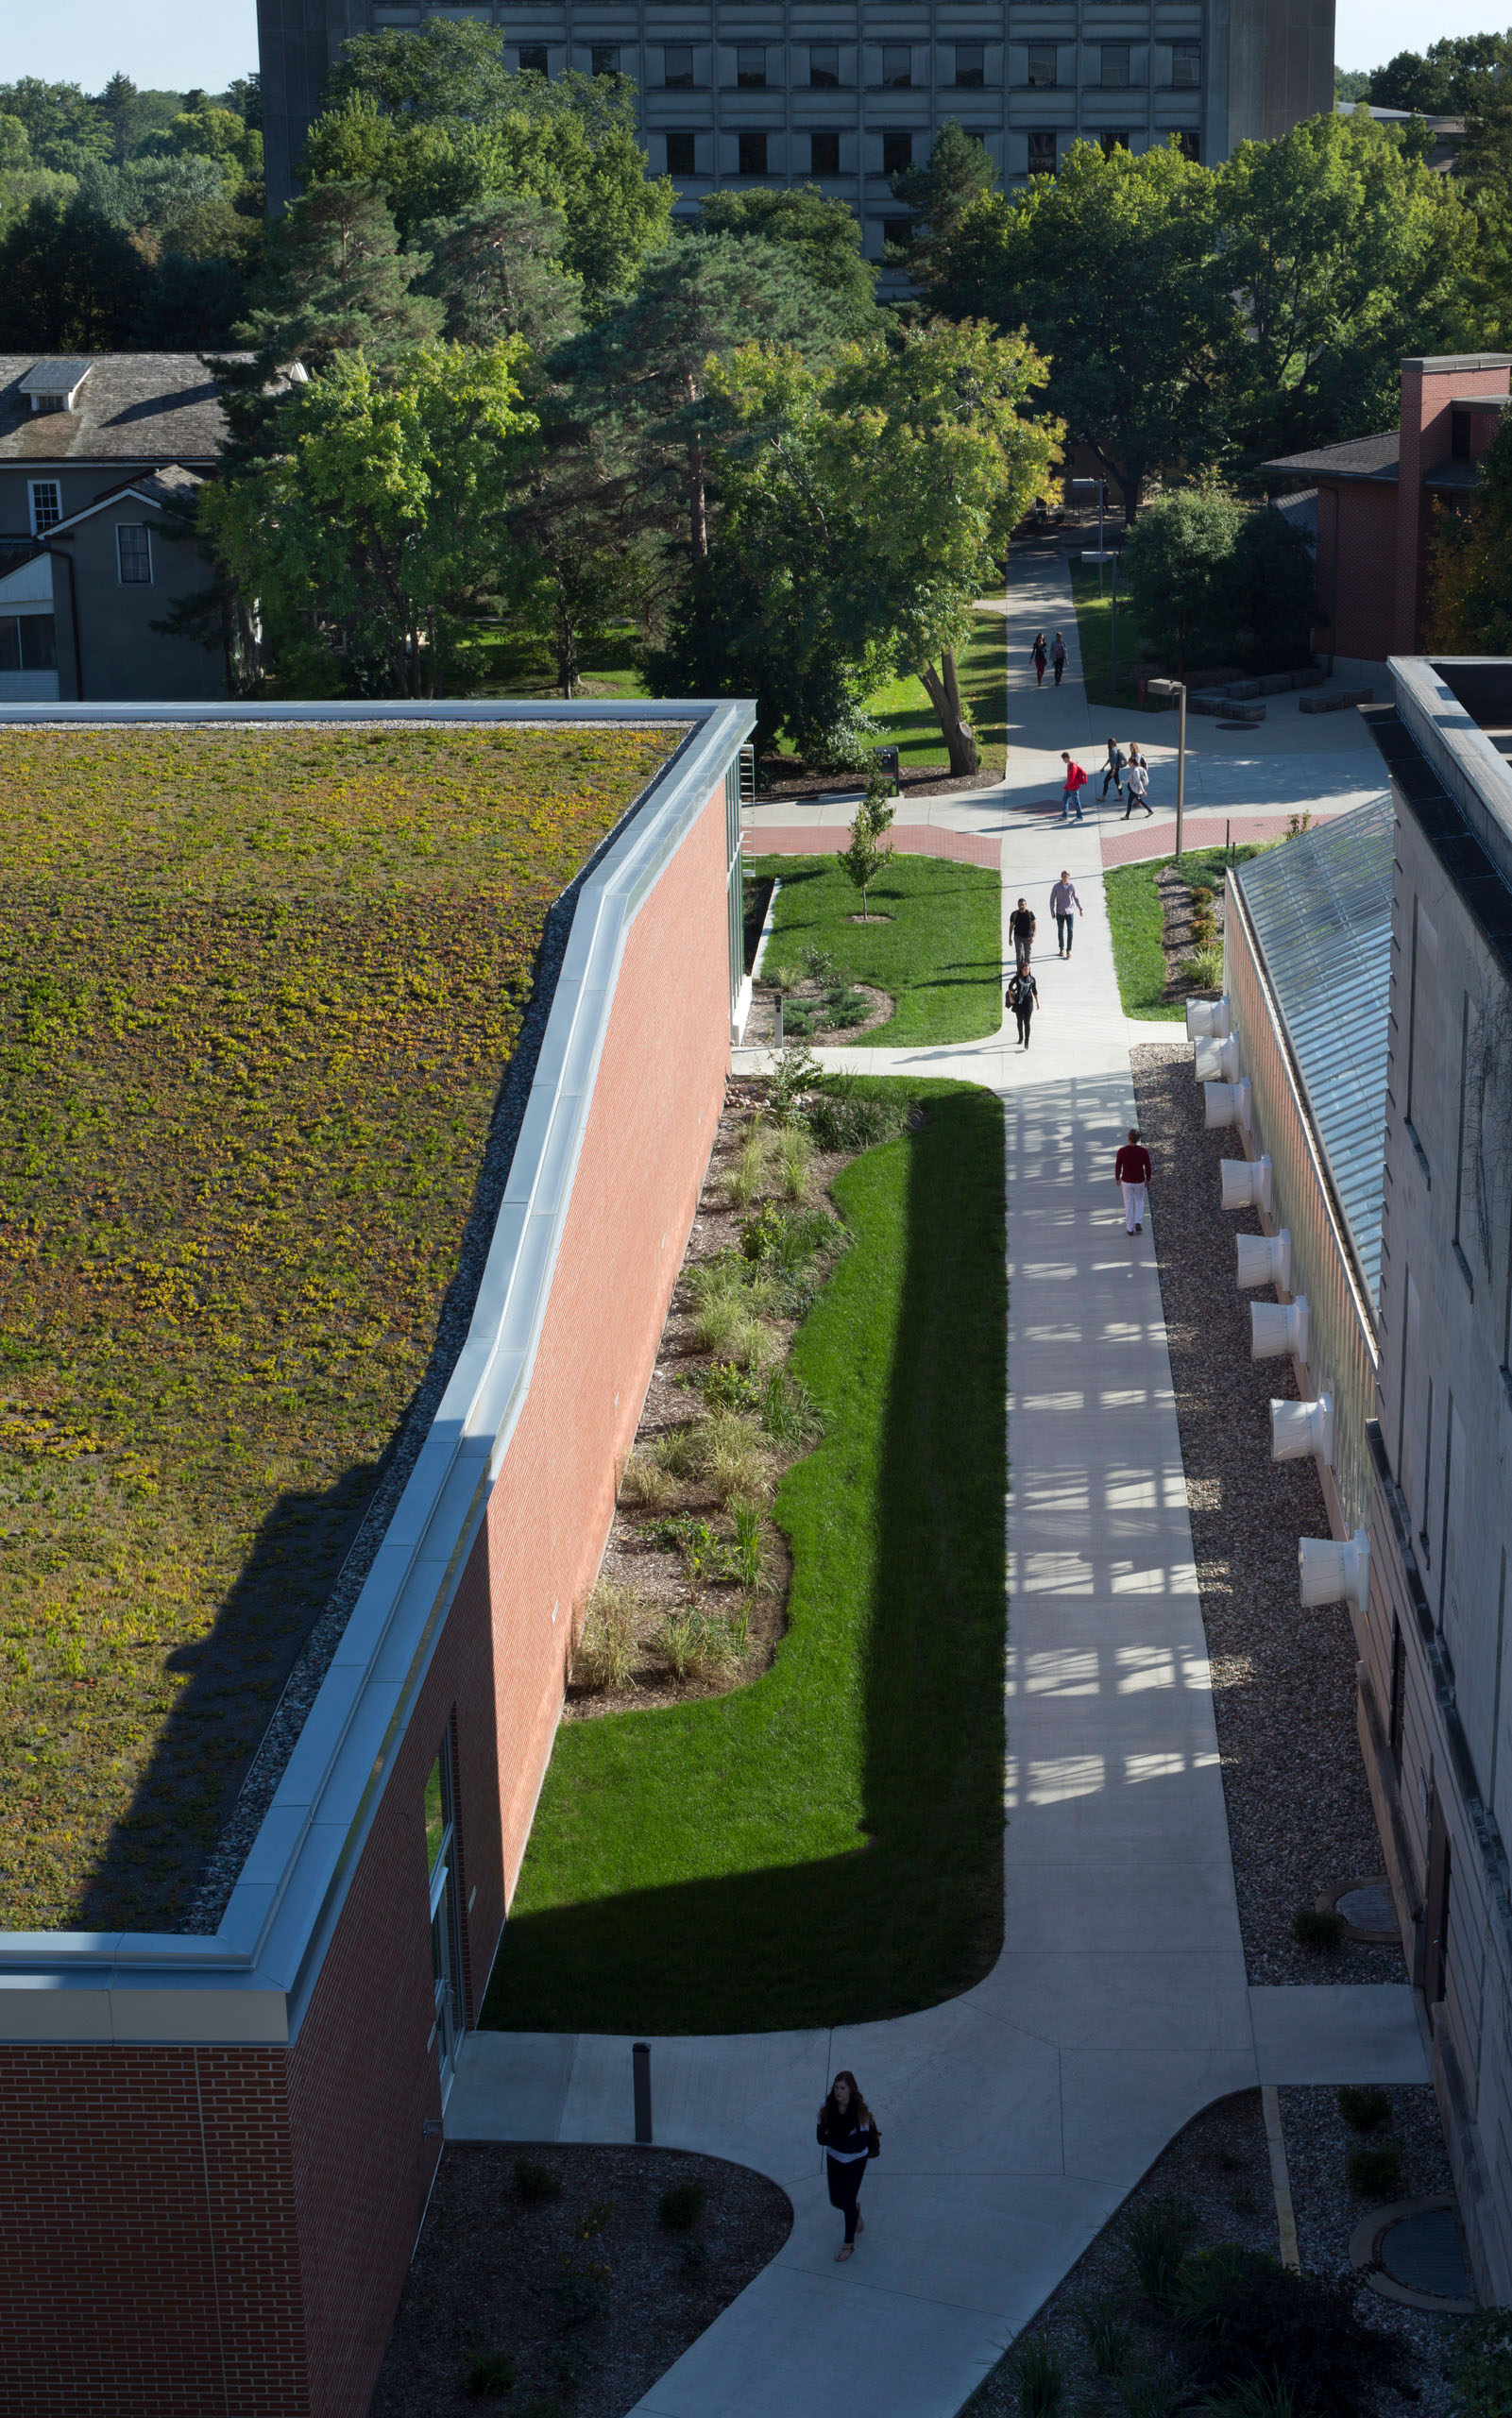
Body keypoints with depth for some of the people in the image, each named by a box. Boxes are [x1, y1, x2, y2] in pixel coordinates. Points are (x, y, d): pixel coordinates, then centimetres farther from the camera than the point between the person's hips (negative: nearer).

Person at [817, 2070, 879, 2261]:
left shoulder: (861, 2111, -23)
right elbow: (821, 2137, -13)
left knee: (849, 2201, 1)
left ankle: (849, 2244, 21)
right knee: (836, 2201, 13)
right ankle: (856, 2213, 48)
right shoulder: (827, 2108, -15)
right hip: (834, 2159, 3)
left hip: (855, 2161, -3)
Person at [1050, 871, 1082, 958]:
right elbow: (1052, 899, 0)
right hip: (1060, 912, 0)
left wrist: (1080, 908, 12)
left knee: (1070, 931, -5)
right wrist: (1052, 911, -6)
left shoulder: (1072, 886, -3)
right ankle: (1062, 949, 24)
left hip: (1070, 912, 0)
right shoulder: (1057, 886, -5)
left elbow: (1076, 898, 10)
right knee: (1061, 931, 9)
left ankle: (1069, 950, 4)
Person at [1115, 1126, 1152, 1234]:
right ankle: (1138, 1224, 14)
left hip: (1126, 1181, 0)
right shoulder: (1144, 1151, -20)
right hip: (1139, 1181, 0)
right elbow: (1148, 1168, -11)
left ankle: (1130, 1229, 26)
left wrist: (1117, 1179, 11)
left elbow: (1117, 1167, -9)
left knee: (1128, 1204, 18)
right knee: (1139, 1202, 26)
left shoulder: (1122, 1151, -21)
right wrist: (1148, 1180, 8)